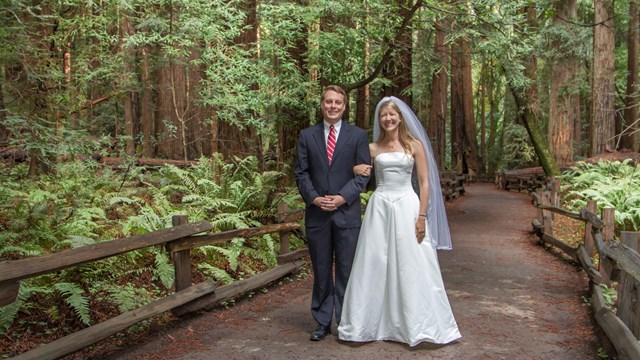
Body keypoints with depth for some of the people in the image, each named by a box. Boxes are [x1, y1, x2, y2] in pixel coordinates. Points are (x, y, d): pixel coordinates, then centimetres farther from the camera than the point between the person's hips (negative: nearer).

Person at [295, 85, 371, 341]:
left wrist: (342, 197, -12)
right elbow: (301, 173, 5)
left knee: (347, 270, 4)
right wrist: (313, 198, -10)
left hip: (347, 212, -1)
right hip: (317, 213, 2)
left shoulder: (358, 135, 4)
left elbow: (363, 173, -1)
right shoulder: (307, 135, 8)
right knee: (321, 271, 8)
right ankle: (323, 322, 19)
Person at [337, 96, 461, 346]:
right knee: (375, 265, 5)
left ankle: (416, 325, 12)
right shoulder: (373, 148, 8)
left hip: (406, 206, -2)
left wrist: (422, 216, -10)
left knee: (411, 267, 0)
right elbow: (357, 169, 16)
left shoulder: (415, 145, 2)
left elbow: (425, 183, -1)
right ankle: (373, 322, 18)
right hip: (379, 207, 3)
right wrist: (356, 169, -9)